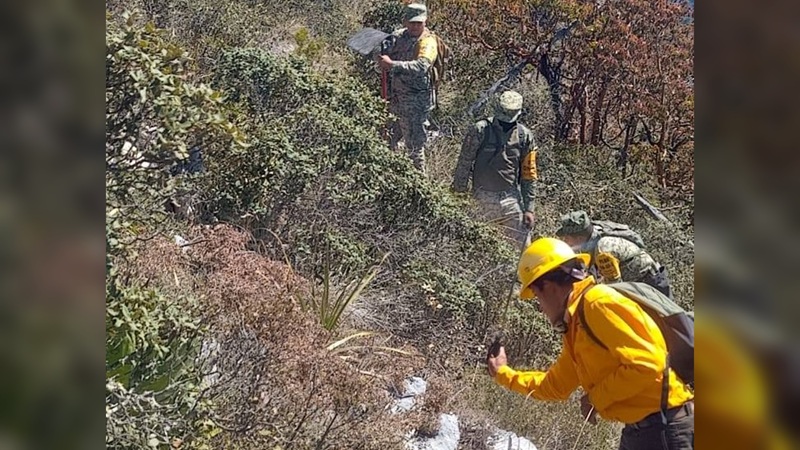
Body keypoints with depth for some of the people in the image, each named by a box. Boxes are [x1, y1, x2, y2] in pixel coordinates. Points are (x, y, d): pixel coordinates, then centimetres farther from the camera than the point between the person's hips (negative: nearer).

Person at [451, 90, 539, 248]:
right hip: (483, 198, -2)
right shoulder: (480, 130, -7)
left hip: (511, 199, 2)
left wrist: (529, 208, 3)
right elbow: (463, 165, -2)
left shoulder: (524, 136, 2)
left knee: (522, 245, 0)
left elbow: (528, 174, 6)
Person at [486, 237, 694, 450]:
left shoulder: (599, 303, -17)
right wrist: (503, 374, 29)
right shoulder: (577, 324, 13)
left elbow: (646, 365, -25)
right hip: (638, 427, 10)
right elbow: (555, 386, 23)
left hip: (663, 425, -10)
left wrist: (597, 398, -14)